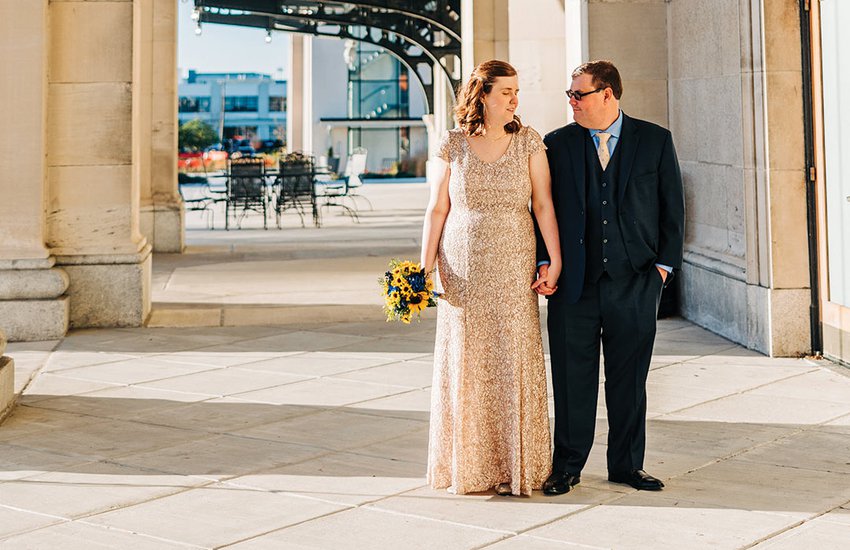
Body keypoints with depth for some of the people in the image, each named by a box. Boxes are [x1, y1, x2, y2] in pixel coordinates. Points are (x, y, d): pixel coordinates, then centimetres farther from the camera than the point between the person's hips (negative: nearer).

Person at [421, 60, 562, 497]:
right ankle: (467, 466, 17)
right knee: (465, 363, 5)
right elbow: (437, 209, 4)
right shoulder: (454, 146, 2)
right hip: (464, 270, 0)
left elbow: (544, 205, 0)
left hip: (514, 269, 0)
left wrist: (555, 262, -8)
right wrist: (425, 266, -2)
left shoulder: (527, 142, 3)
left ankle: (514, 468, 8)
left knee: (514, 361, -2)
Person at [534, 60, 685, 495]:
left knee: (629, 378, 7)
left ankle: (627, 465, 20)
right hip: (574, 282, 0)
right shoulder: (556, 144, 5)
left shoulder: (655, 141, 4)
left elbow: (672, 207, 6)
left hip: (635, 281, 0)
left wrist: (664, 264, 0)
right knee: (572, 379, 4)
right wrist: (544, 262, -3)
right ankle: (566, 467, 16)